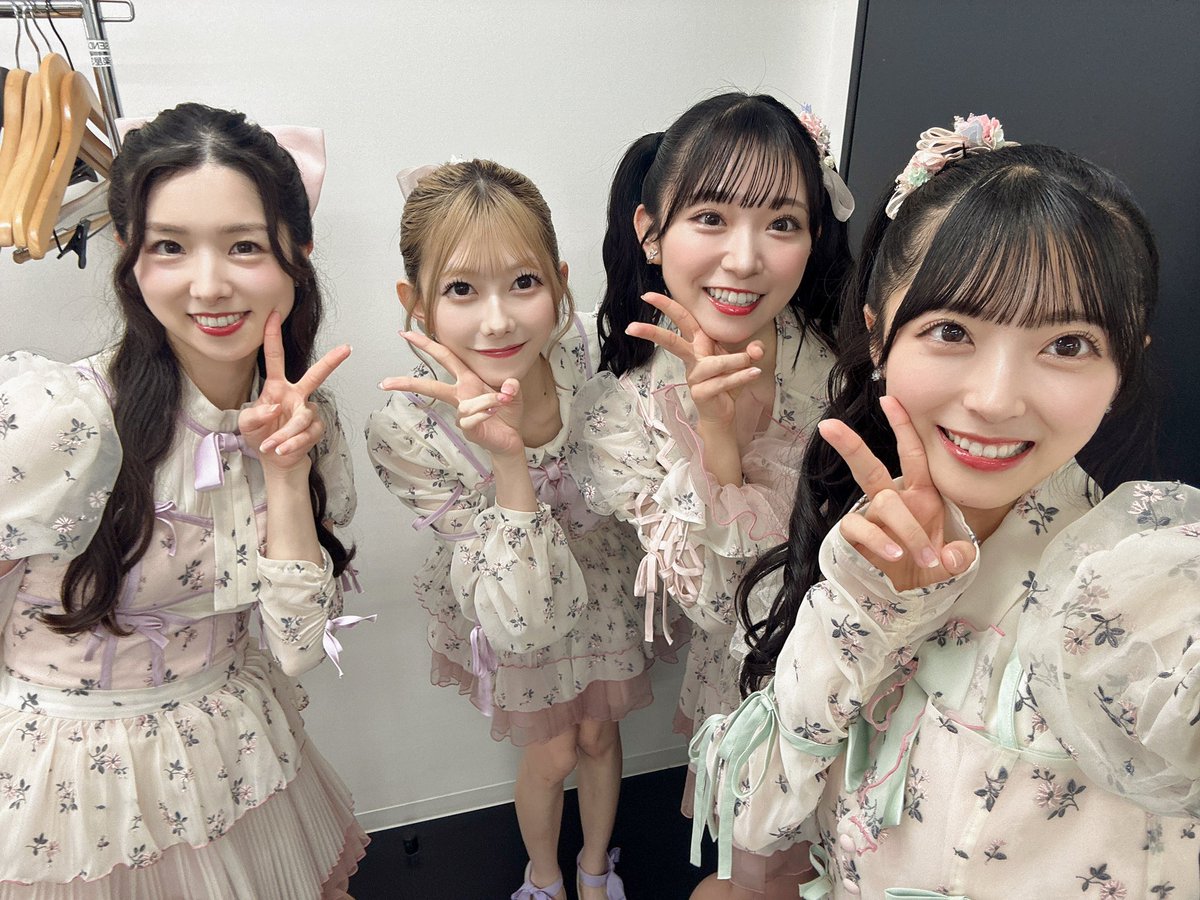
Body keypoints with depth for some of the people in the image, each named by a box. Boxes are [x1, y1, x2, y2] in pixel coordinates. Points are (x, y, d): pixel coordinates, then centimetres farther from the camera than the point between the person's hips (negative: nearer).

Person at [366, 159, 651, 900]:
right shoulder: (408, 434, -35)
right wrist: (508, 457, -46)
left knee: (599, 735, 25)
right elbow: (526, 615, -36)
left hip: (604, 583, 3)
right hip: (518, 619, -2)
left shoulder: (583, 349, -30)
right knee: (551, 756, 21)